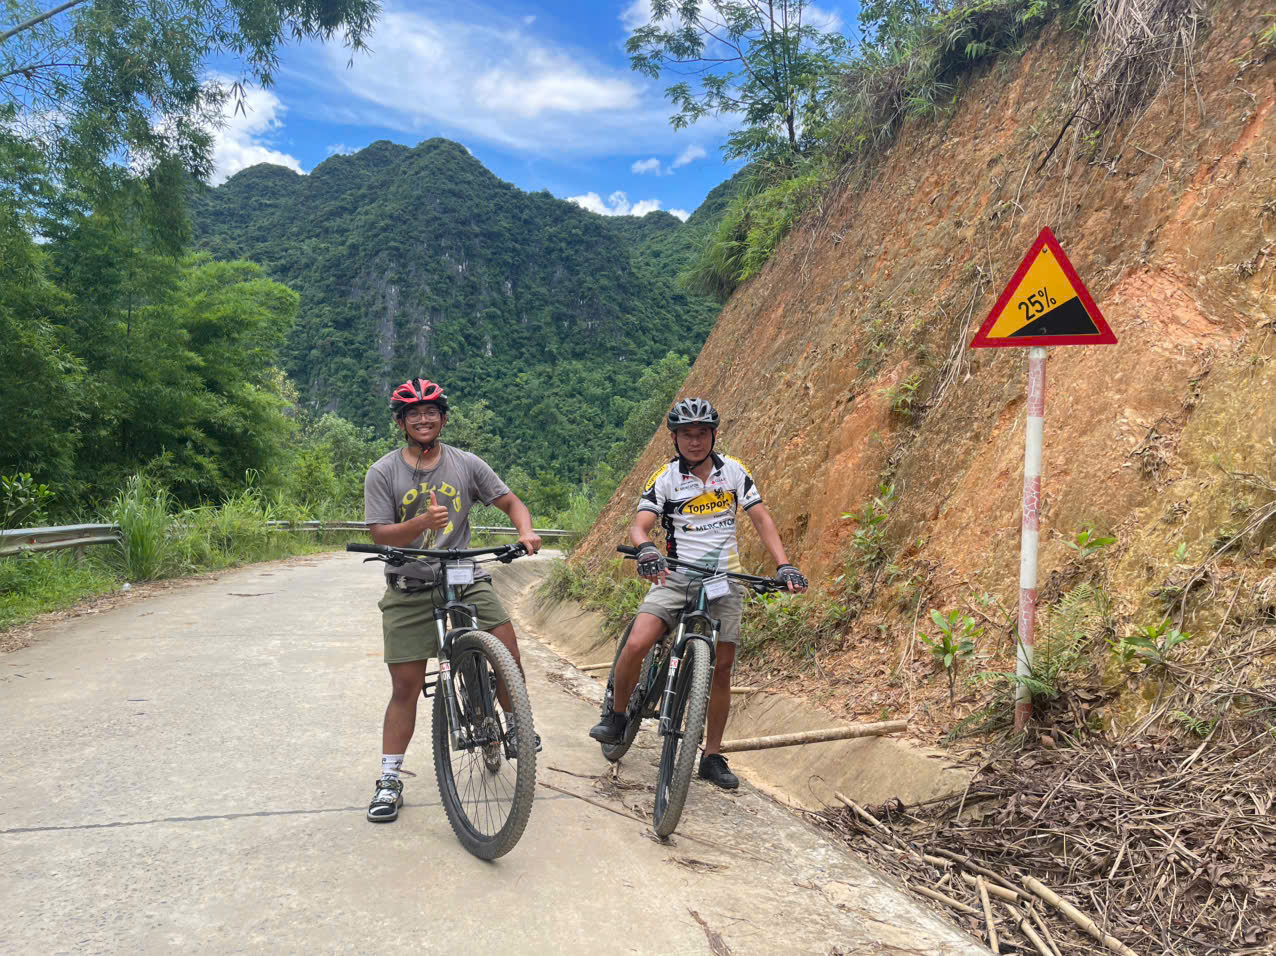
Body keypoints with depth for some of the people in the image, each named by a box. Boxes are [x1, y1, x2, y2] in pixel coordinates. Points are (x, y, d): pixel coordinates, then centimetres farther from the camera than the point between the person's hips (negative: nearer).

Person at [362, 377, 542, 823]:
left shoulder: (467, 464, 3)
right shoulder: (383, 472, -2)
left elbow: (511, 502, 7)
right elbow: (381, 534, -9)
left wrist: (526, 533, -14)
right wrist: (422, 522, -28)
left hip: (465, 580, 1)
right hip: (409, 591, -1)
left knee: (506, 650, -17)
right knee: (406, 687, 1)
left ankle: (516, 725, 11)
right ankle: (389, 781, 14)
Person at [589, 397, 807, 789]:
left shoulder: (733, 471, 2)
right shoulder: (665, 477, -3)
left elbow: (761, 520, 1)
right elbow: (639, 525, -14)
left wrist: (784, 565, -13)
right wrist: (646, 548, -39)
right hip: (676, 579, -1)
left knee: (721, 670, 1)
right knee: (636, 645, -21)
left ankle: (712, 757, 16)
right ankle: (616, 716, 5)